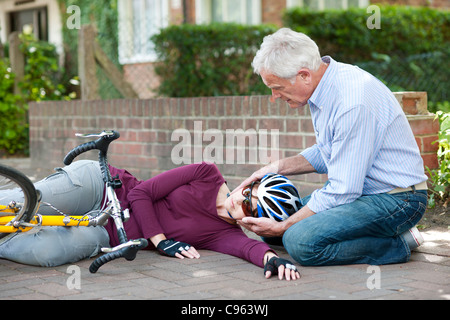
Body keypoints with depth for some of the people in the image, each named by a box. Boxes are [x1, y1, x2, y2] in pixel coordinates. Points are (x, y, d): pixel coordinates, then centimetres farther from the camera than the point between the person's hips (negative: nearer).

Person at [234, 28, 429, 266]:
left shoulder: (353, 103, -28)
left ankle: (398, 244, -9)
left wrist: (281, 227, -17)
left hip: (395, 199, -10)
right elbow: (326, 154, 19)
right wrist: (277, 168, 6)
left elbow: (342, 192, -24)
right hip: (356, 188, 10)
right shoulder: (323, 85, 3)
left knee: (301, 242, -28)